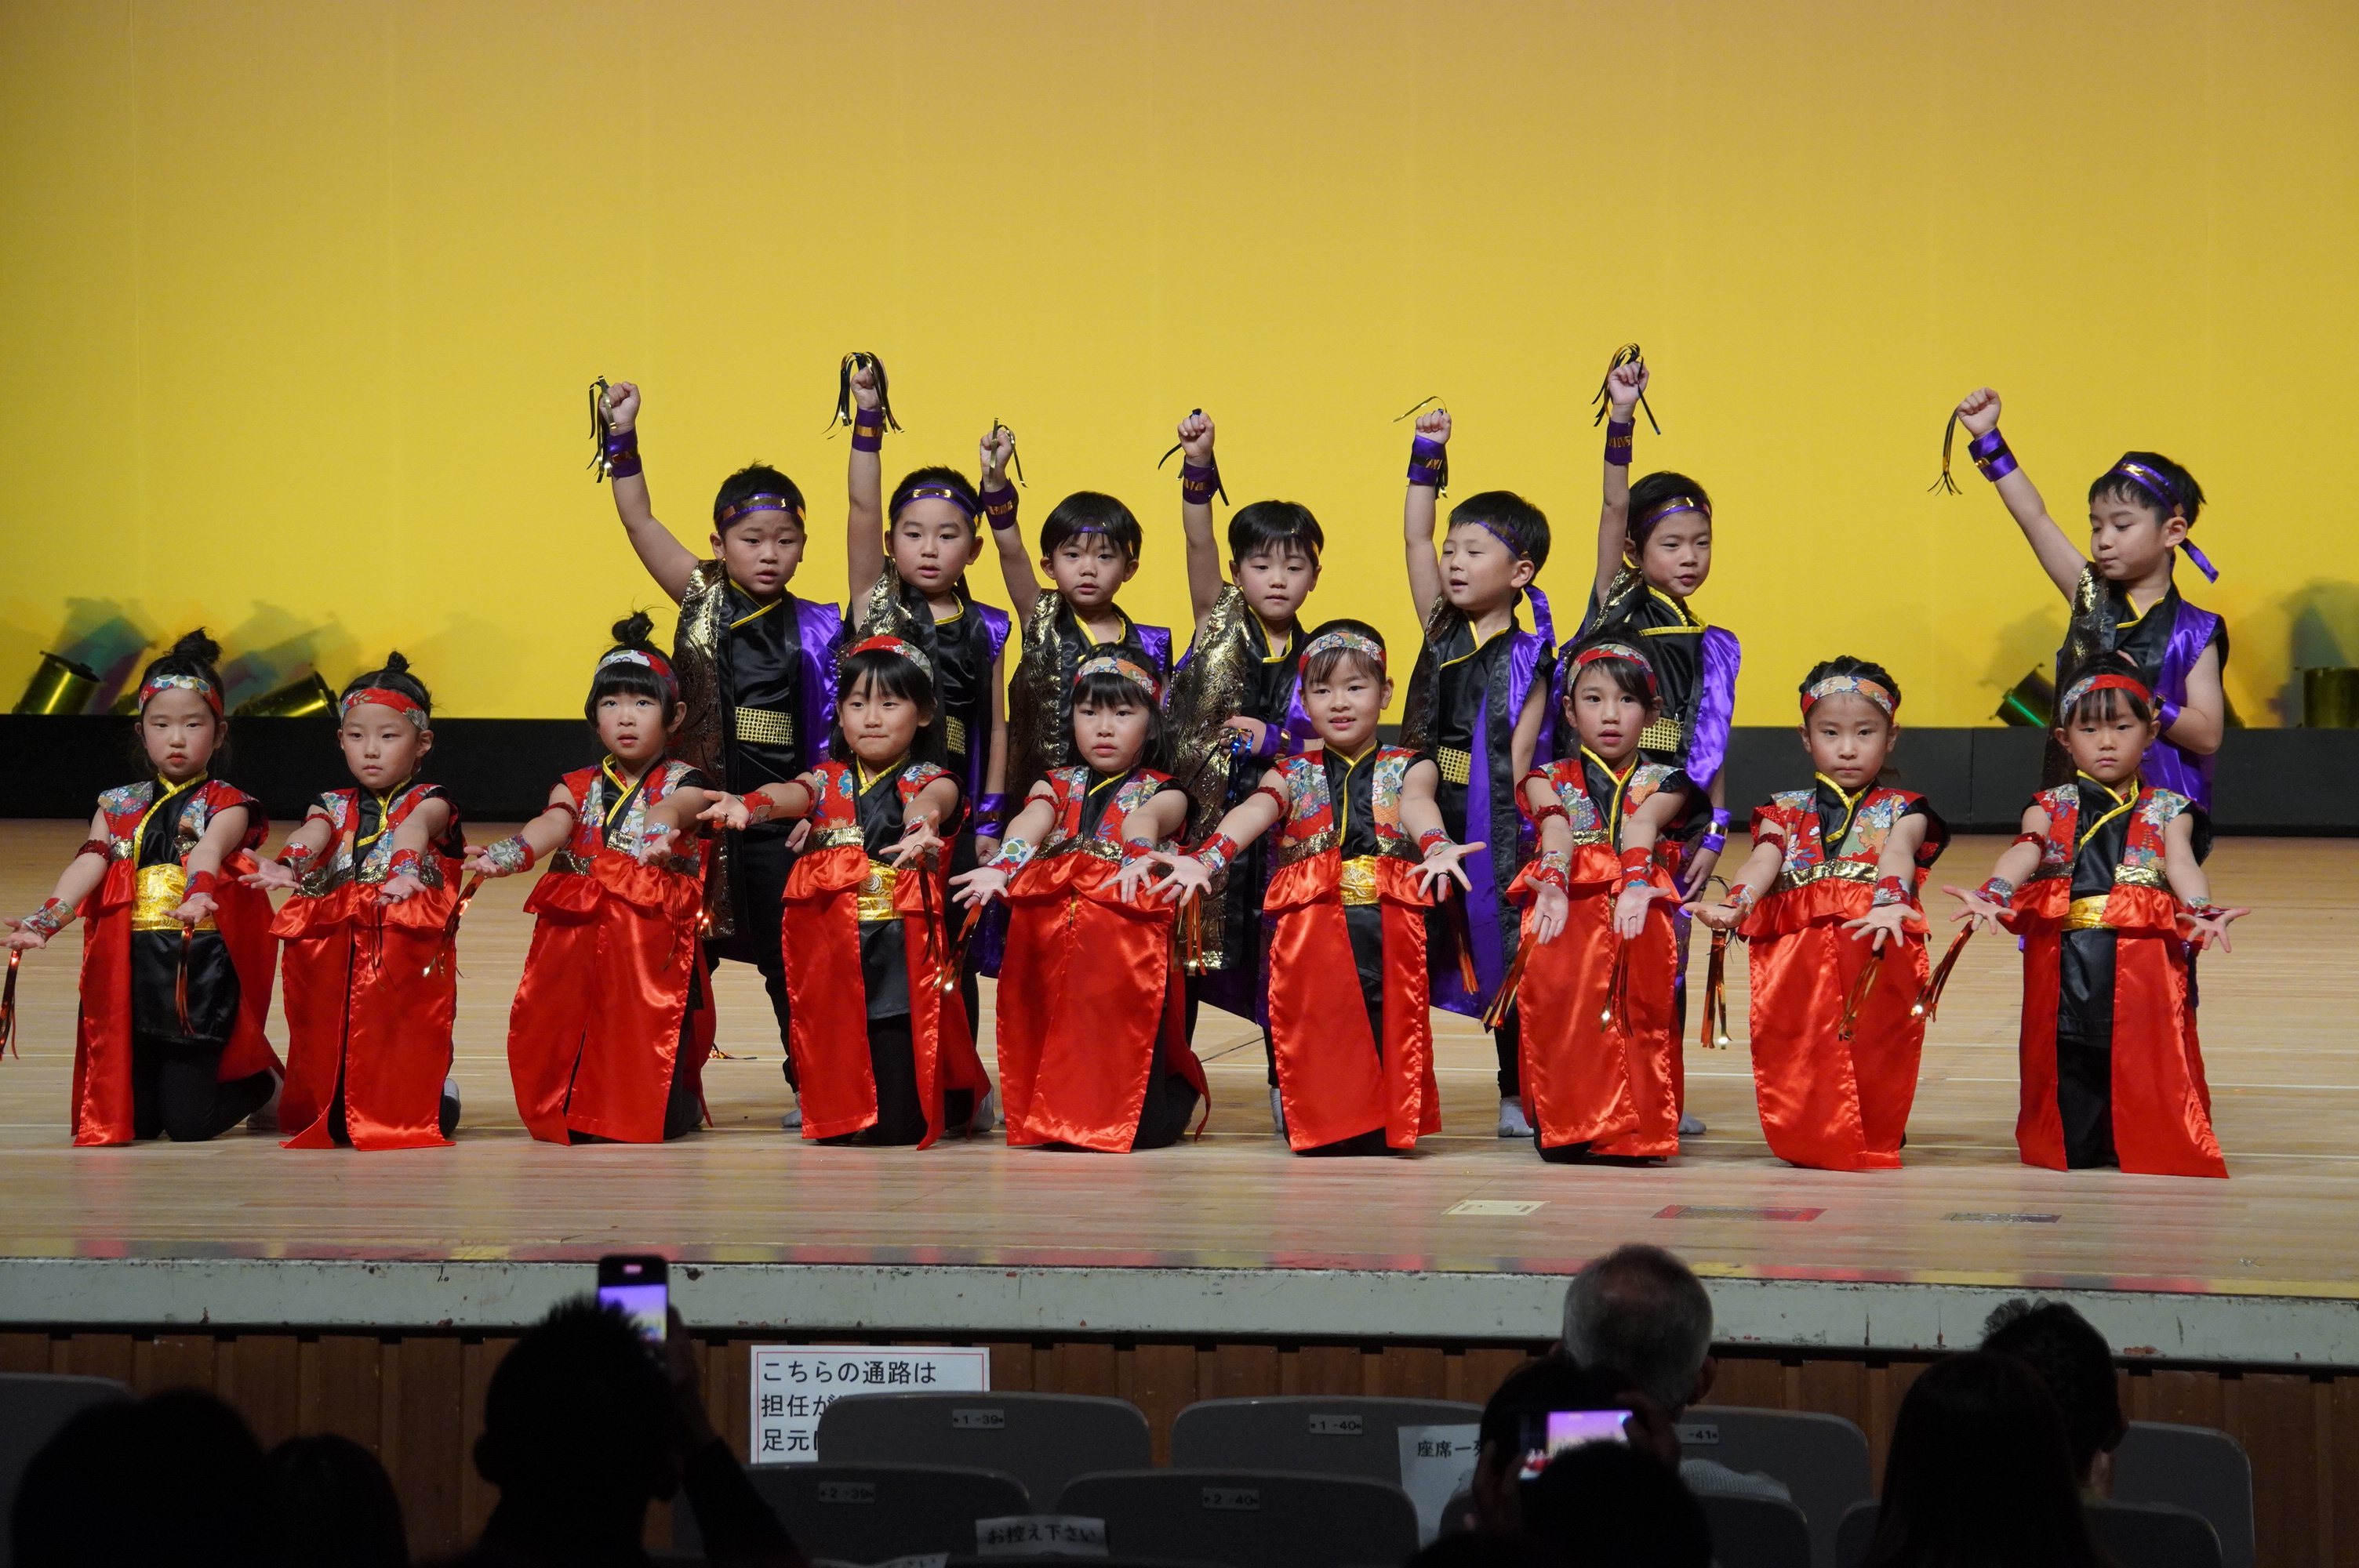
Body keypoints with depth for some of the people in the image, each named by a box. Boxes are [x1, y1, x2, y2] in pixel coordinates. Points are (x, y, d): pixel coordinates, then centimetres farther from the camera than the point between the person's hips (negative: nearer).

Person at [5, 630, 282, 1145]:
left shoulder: (227, 806, 1)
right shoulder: (120, 807, 11)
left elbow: (209, 850, -22)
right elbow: (89, 863, -5)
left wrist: (199, 894, -45)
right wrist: (45, 921, -25)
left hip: (203, 970, -4)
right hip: (131, 971, 4)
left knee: (187, 1122, -5)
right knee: (137, 1120, 5)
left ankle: (262, 1082, 26)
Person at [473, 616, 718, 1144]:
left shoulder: (681, 783, 3)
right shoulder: (580, 787, 14)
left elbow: (674, 809, -21)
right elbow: (554, 823, -7)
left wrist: (661, 825, -48)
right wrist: (511, 854, -31)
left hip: (653, 943, -4)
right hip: (575, 938, 4)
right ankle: (574, 1115, 24)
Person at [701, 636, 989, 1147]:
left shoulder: (930, 781, 4)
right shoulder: (829, 780, 11)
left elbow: (934, 800, -21)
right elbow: (791, 794, -11)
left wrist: (922, 823, -47)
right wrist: (747, 805, -36)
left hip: (901, 946, -3)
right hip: (832, 950, 3)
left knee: (898, 1126, -4)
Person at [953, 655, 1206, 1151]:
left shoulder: (1162, 793, 9)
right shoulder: (1057, 787, 18)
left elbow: (1146, 821, -17)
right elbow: (1029, 824, -6)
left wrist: (1139, 851, -43)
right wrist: (1000, 866, -30)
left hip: (1130, 939, -3)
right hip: (1050, 940, 3)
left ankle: (1179, 1090, 25)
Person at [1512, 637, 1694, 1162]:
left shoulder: (1662, 783, 17)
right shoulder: (1550, 780, 17)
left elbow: (1641, 827, -8)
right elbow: (1556, 832, -7)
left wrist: (1635, 887, -30)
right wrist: (1553, 887, -30)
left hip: (1636, 908, 0)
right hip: (1566, 908, 0)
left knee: (1640, 1000, -27)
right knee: (1557, 995, -28)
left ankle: (1636, 1127, -15)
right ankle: (1566, 1124, -16)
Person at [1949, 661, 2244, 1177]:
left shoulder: (2167, 810, 13)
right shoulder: (2051, 807, 14)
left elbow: (2182, 864, -6)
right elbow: (2024, 853, -7)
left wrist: (2201, 910, -29)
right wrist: (1993, 894, -30)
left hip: (2143, 961, 0)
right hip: (2061, 961, 1)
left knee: (2143, 1054, -7)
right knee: (2066, 1063, -3)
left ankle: (2145, 1144, 5)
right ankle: (2070, 1146, 11)